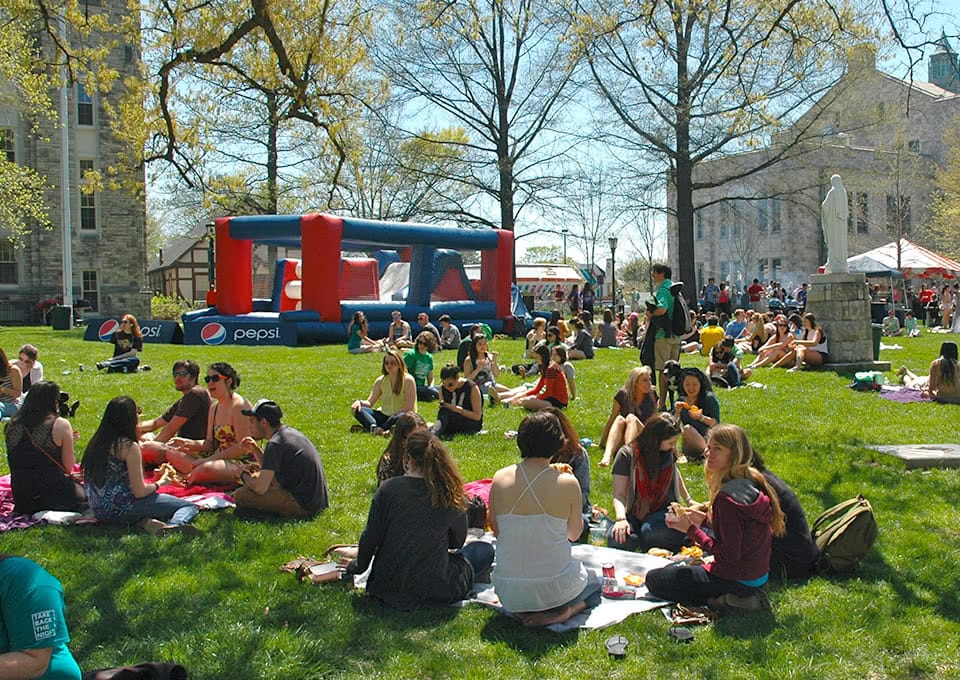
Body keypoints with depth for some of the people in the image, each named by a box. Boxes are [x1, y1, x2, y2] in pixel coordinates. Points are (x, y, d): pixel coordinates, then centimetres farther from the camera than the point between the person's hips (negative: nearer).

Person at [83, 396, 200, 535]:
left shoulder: (96, 442, 8)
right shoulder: (130, 446, -14)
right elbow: (140, 492, -13)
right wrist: (160, 483, 5)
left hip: (99, 510, 8)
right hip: (122, 508, -8)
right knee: (190, 507, -3)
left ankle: (148, 522, -8)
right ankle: (174, 525, -36)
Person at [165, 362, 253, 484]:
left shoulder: (238, 405, -13)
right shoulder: (214, 407, 14)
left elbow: (242, 447, -19)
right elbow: (210, 443, 14)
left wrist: (209, 459, -20)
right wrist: (189, 443, -6)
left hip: (241, 464, -9)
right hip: (221, 459, 9)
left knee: (206, 468, -38)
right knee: (171, 452, 4)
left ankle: (187, 480, -8)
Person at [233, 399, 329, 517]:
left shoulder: (275, 444, -16)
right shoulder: (290, 433, 13)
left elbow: (260, 488, -19)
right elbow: (271, 470, 27)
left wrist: (243, 474, 1)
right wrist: (255, 450, 13)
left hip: (303, 505, -10)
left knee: (239, 495, -13)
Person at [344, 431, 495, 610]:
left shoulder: (388, 489, -12)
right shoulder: (451, 494, -12)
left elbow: (370, 538, -6)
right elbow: (457, 542, 3)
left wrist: (358, 566, 13)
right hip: (434, 591, -3)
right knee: (484, 549, 17)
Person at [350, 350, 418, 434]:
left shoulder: (408, 380, -8)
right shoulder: (380, 381, 7)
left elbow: (409, 407, -13)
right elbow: (369, 403, 4)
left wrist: (393, 416, -22)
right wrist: (360, 402, -17)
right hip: (384, 416, 5)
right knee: (358, 410, -17)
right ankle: (375, 428, -44)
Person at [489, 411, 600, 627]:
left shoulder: (500, 478, -7)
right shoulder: (567, 483, -14)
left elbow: (496, 530, 5)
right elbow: (575, 534, 4)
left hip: (508, 592, 3)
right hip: (553, 588, -3)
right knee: (593, 584, 33)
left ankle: (522, 611, 10)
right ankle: (564, 610, 2)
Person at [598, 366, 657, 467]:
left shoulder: (652, 395, 3)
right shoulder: (623, 395, 0)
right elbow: (611, 419, 5)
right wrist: (602, 443, 4)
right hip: (621, 442, 1)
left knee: (631, 417, -28)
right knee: (620, 419, -29)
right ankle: (607, 456, -53)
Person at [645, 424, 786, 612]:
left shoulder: (728, 498, -26)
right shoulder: (755, 484, 1)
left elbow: (729, 555, -23)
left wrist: (691, 530, -16)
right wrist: (705, 520, 6)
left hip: (737, 580, -9)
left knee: (654, 579, 1)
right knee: (673, 567, 30)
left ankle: (721, 600, -7)